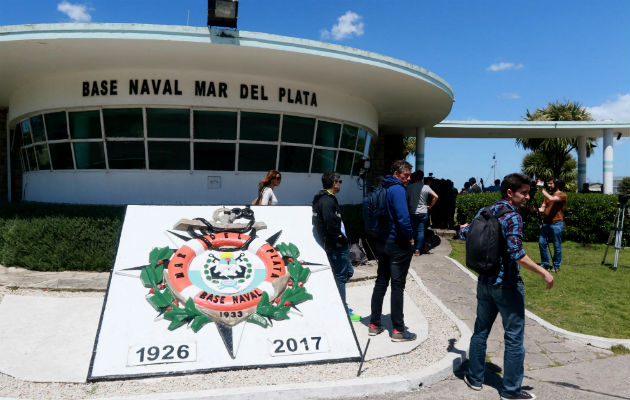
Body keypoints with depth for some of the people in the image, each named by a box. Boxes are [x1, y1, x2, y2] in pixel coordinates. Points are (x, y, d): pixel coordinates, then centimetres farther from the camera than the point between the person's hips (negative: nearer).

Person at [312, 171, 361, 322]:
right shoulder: (328, 201, -19)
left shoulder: (320, 199, 14)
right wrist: (342, 239, -14)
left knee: (348, 271, 19)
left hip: (337, 246, 11)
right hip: (336, 246, -11)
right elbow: (331, 225, -27)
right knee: (340, 276, 0)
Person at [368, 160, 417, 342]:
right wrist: (410, 237, -11)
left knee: (381, 282, 14)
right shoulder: (398, 190, -15)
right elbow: (403, 217, -24)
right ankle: (398, 330, 6)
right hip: (399, 245, -8)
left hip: (384, 243, 8)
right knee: (397, 286, -2)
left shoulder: (384, 189, 12)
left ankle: (374, 324, 21)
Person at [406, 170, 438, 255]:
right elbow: (435, 196, -6)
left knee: (412, 230, 10)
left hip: (412, 212, -1)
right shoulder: (426, 187, 0)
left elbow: (406, 199, -3)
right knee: (421, 231, 4)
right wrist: (430, 206, 4)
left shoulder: (409, 187, -3)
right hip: (423, 212, 1)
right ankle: (418, 250, 1)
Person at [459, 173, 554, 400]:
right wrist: (543, 273, -20)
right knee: (514, 338, 5)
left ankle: (475, 378, 30)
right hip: (507, 285, -7)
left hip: (485, 282, 7)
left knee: (481, 330, 18)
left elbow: (464, 234, 16)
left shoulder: (485, 211, 4)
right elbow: (516, 253, -27)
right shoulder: (512, 217, -18)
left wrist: (464, 227, 38)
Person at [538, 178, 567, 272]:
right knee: (542, 242, 3)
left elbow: (551, 199, -23)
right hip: (546, 222, 6)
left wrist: (542, 190, -12)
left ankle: (556, 265, 14)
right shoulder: (548, 194, 16)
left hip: (556, 223, -6)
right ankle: (545, 264, 15)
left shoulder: (562, 195, -5)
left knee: (557, 245, 2)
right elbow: (543, 208, 11)